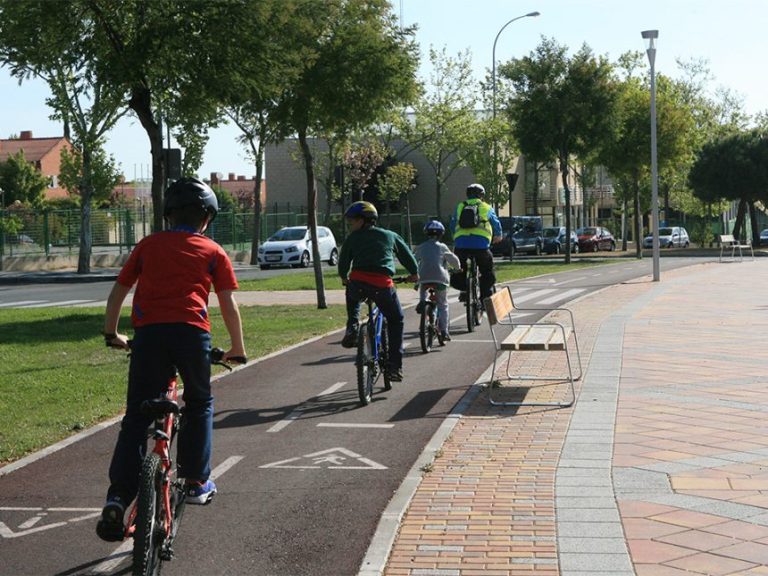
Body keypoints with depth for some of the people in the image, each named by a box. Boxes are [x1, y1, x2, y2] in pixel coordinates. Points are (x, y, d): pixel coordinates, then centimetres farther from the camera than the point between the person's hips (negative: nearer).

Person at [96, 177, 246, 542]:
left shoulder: (148, 245, 22)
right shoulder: (213, 252, 17)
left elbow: (118, 292, 22)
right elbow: (228, 306, 14)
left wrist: (112, 334, 34)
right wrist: (238, 348, 26)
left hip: (148, 332, 1)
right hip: (191, 332, -1)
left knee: (136, 416, 6)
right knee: (199, 405, 23)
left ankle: (117, 498, -6)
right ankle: (196, 482, 23)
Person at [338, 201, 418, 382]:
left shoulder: (353, 238, 16)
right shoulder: (390, 236, 21)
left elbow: (343, 263, 19)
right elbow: (407, 255, 29)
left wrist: (344, 278, 39)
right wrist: (414, 273, 45)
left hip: (358, 283, 0)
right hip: (383, 285, 0)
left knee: (352, 297, 38)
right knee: (396, 321, 19)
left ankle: (352, 328, 15)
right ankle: (395, 367, 12)